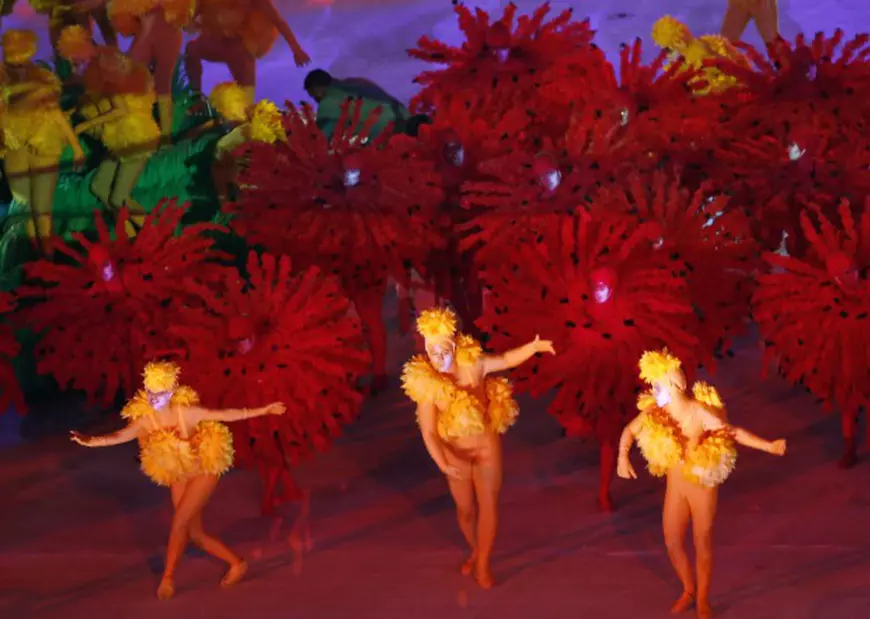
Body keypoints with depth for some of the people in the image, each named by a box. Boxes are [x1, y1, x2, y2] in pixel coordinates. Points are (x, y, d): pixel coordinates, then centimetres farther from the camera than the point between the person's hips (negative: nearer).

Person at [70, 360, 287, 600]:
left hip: (204, 471, -5)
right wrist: (89, 441, -48)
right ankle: (236, 563, 28)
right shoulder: (145, 420, -17)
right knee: (195, 534, 9)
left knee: (179, 524, -14)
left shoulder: (187, 412, -26)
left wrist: (262, 411, -18)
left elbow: (224, 415, -19)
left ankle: (168, 578, 0)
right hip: (179, 477, 5)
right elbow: (119, 436, -30)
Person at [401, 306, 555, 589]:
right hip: (456, 454, 0)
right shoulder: (427, 387, -20)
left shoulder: (474, 365, -16)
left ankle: (482, 564, 15)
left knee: (488, 504, 2)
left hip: (486, 447, 0)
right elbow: (429, 433, -23)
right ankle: (475, 551, 41)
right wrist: (442, 463, -35)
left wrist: (534, 347, -13)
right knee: (465, 509, 14)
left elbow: (506, 360, 1)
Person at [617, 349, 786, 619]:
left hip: (702, 487, -4)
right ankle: (689, 591, 33)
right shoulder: (654, 413, -10)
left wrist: (768, 446, -29)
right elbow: (630, 430, 6)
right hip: (675, 487, 4)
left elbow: (733, 432, -20)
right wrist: (623, 458, -7)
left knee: (703, 543, 5)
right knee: (672, 543, 9)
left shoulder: (700, 412, -23)